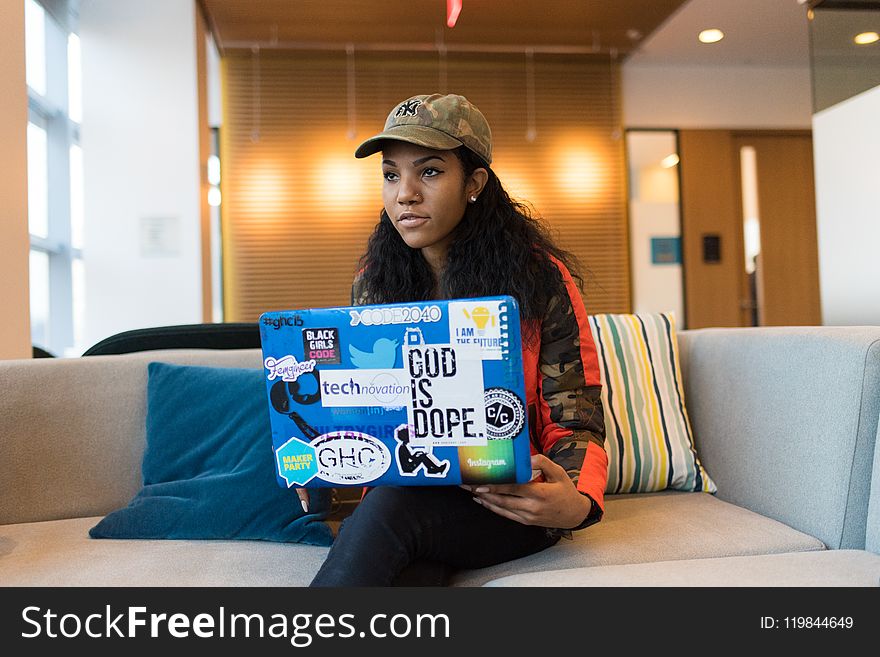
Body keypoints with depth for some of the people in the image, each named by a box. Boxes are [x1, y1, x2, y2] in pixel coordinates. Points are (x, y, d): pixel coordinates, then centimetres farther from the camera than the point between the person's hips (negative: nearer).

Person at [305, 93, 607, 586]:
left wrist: (577, 503, -27)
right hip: (405, 486, 2)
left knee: (393, 506, -32)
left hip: (509, 504, -1)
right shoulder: (373, 283, 5)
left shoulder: (540, 278, -5)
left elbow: (575, 422, -5)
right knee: (409, 572, -34)